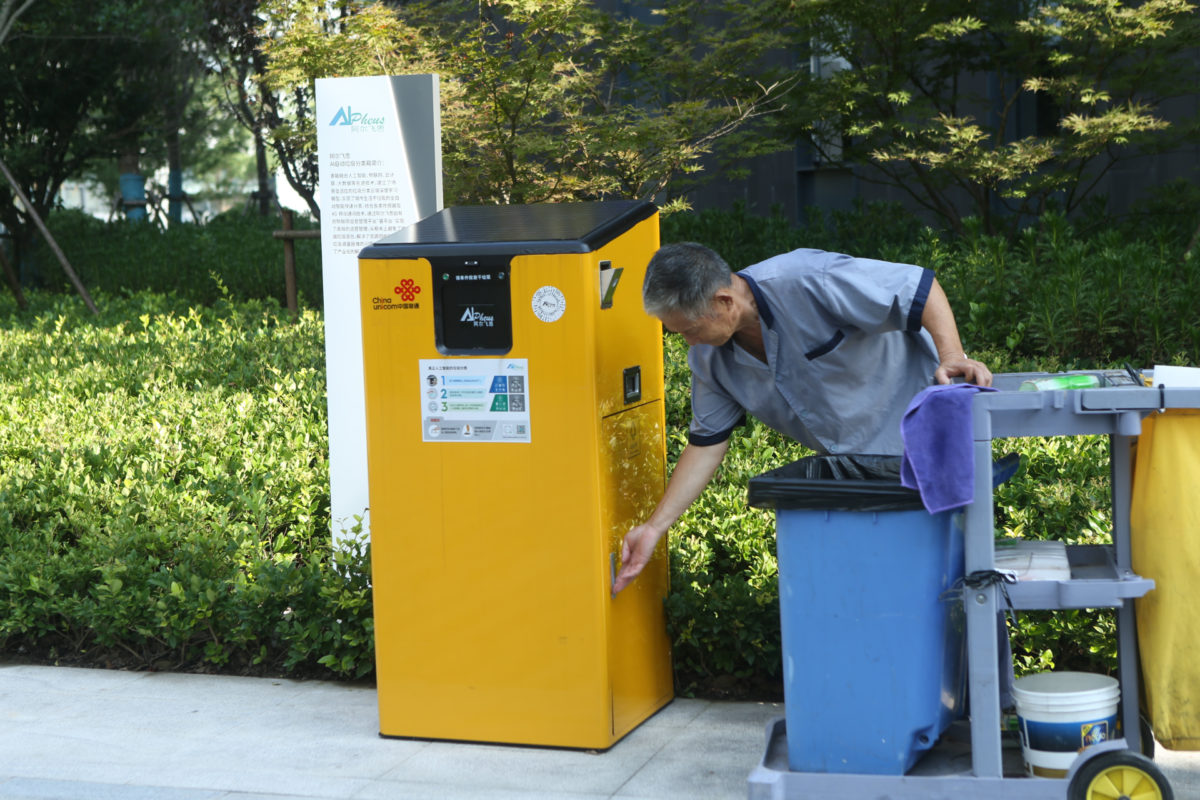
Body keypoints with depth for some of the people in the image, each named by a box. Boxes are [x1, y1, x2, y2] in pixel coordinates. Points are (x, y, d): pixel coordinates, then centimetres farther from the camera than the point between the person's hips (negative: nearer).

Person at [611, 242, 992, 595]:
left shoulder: (808, 281, -29)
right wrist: (654, 528, -3)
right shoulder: (709, 358, -6)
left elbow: (922, 287, -24)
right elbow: (705, 445, 1)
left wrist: (951, 356, -39)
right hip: (849, 463, 7)